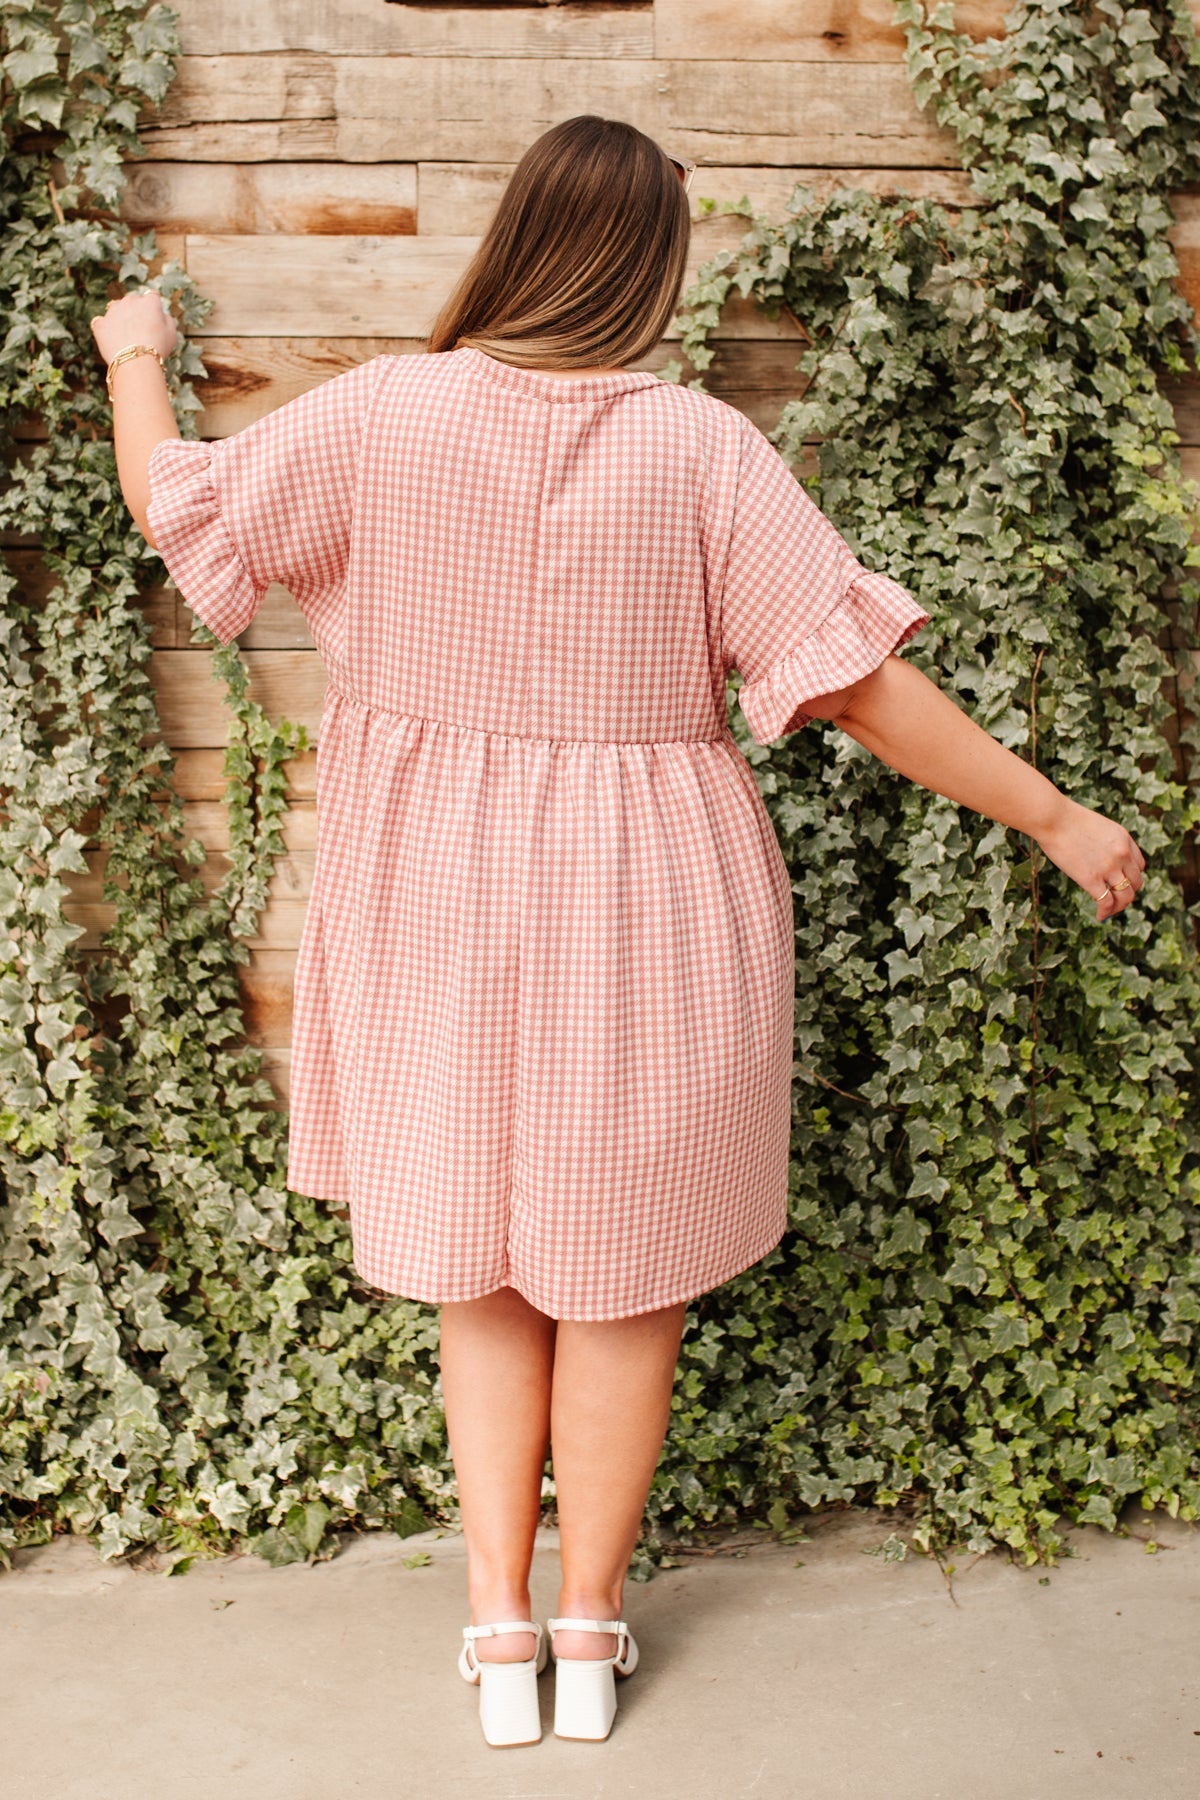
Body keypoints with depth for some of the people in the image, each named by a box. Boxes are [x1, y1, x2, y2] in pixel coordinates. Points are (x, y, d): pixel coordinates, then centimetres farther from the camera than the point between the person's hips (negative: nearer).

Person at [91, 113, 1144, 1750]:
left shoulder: (385, 411, -8)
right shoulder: (701, 446, -12)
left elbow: (176, 505, 5)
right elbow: (859, 682, -14)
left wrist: (135, 355, 25)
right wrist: (1059, 821, -4)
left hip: (444, 909, 2)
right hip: (643, 908, -1)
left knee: (483, 1265, 19)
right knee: (623, 1274, 16)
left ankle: (499, 1631, 23)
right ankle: (589, 1632, 28)